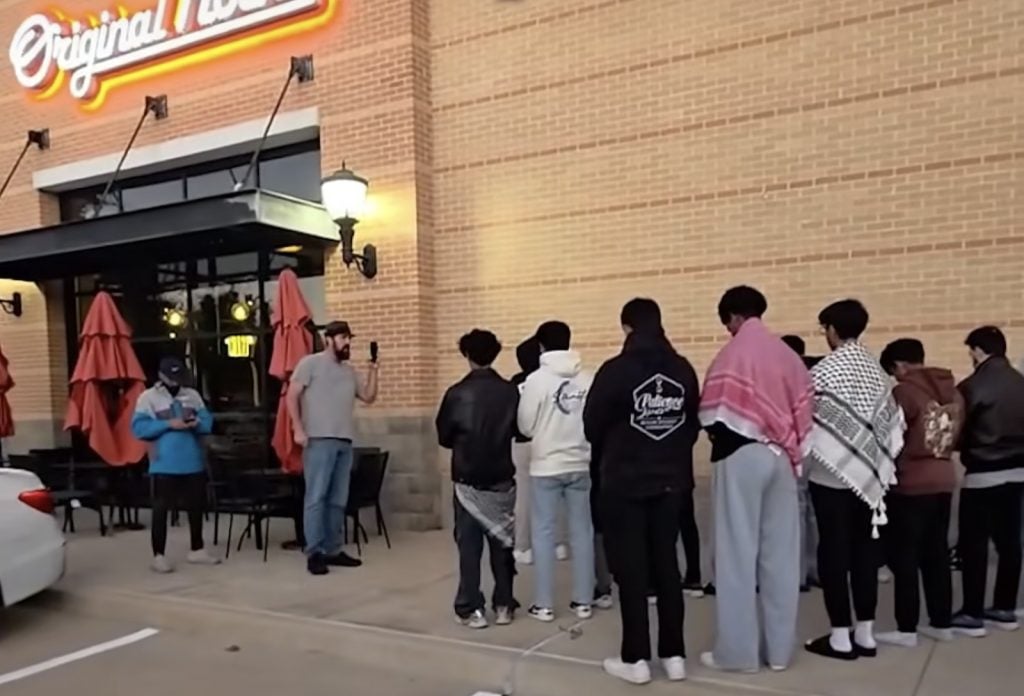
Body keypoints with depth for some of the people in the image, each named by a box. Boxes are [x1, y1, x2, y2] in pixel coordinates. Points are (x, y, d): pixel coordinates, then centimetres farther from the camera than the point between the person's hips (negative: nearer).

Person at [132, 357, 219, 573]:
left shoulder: (192, 395, 10)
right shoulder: (148, 397, -2)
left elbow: (208, 422, 8)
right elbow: (139, 428, -12)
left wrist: (197, 424, -15)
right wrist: (168, 425, -20)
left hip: (193, 463, 5)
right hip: (164, 466, -4)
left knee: (196, 506, 12)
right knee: (160, 509, 1)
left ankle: (197, 550, 26)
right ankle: (159, 556, 10)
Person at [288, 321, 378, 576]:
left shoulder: (350, 371, 19)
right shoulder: (310, 363, 0)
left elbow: (369, 397, 17)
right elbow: (292, 396, -4)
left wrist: (373, 369, 6)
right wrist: (298, 429, -13)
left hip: (344, 442, 7)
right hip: (319, 440, -7)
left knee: (338, 500, 9)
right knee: (316, 497, -6)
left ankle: (333, 550, 17)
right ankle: (314, 554, -3)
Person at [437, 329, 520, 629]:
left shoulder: (457, 393, -11)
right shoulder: (511, 392, -7)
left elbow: (443, 437, -1)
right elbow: (521, 430, 5)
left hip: (468, 481, -2)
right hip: (502, 480, 2)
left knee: (469, 546, 5)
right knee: (502, 544, 13)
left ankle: (471, 609, 5)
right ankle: (504, 605, 17)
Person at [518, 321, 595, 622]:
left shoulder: (536, 379, -9)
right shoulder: (588, 379, -3)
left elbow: (525, 426, -5)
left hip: (546, 467, -2)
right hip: (581, 465, 3)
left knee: (544, 533, 6)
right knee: (582, 533, 10)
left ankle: (544, 604, 9)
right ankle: (583, 601, 17)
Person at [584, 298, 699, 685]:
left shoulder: (616, 370, -15)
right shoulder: (684, 370, -1)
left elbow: (591, 427, -7)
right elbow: (694, 423, 6)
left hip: (625, 482, -4)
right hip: (671, 481, 4)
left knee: (630, 570, 4)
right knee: (667, 565, 13)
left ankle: (636, 659, 10)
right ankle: (674, 655, 18)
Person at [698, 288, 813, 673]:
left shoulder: (731, 355, -9)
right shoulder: (789, 356, 9)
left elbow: (713, 417, -10)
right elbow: (803, 412, 6)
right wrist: (788, 448, 11)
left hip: (742, 457, -6)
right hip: (782, 459, 6)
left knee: (738, 553, 1)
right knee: (781, 554, 10)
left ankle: (737, 651, 7)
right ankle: (778, 647, 19)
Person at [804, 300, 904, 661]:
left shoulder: (823, 371, -12)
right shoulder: (877, 370, 7)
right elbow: (892, 420, 7)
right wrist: (878, 459, 13)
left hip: (832, 473, -6)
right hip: (868, 472, 6)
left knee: (833, 551, 1)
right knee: (864, 549, 10)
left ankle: (840, 637, 6)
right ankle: (865, 633, 16)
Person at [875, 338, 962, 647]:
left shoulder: (905, 391, -15)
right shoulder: (954, 392, 5)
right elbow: (956, 436, 11)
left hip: (911, 484, -7)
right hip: (944, 480, 7)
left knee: (904, 557, 2)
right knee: (936, 554, 15)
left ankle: (906, 629, 7)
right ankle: (942, 624, 23)